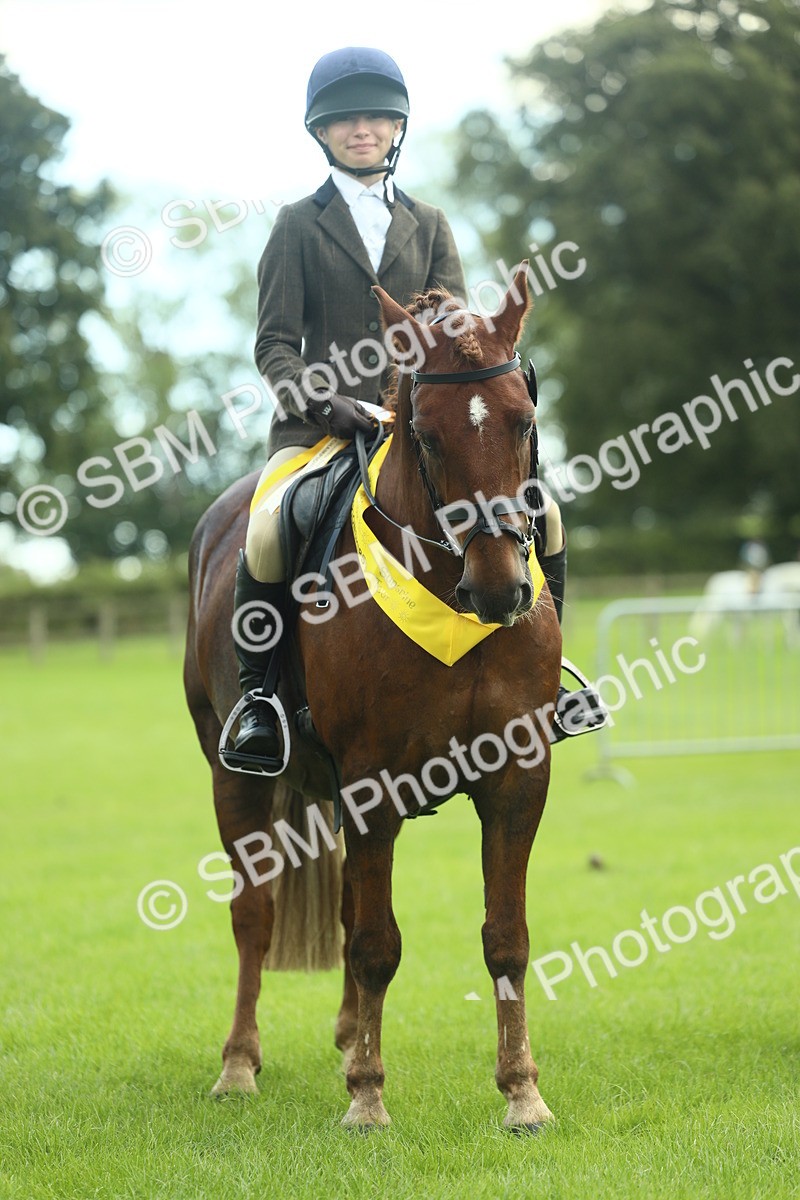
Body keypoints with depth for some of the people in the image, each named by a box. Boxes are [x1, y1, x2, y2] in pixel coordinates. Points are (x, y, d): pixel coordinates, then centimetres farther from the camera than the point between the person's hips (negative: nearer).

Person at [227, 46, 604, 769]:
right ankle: (255, 694, -15)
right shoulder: (299, 225, 6)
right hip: (317, 421, -3)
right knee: (269, 532, -31)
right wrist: (326, 403, -17)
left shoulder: (428, 225, 15)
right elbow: (275, 344, 0)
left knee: (541, 513, -11)